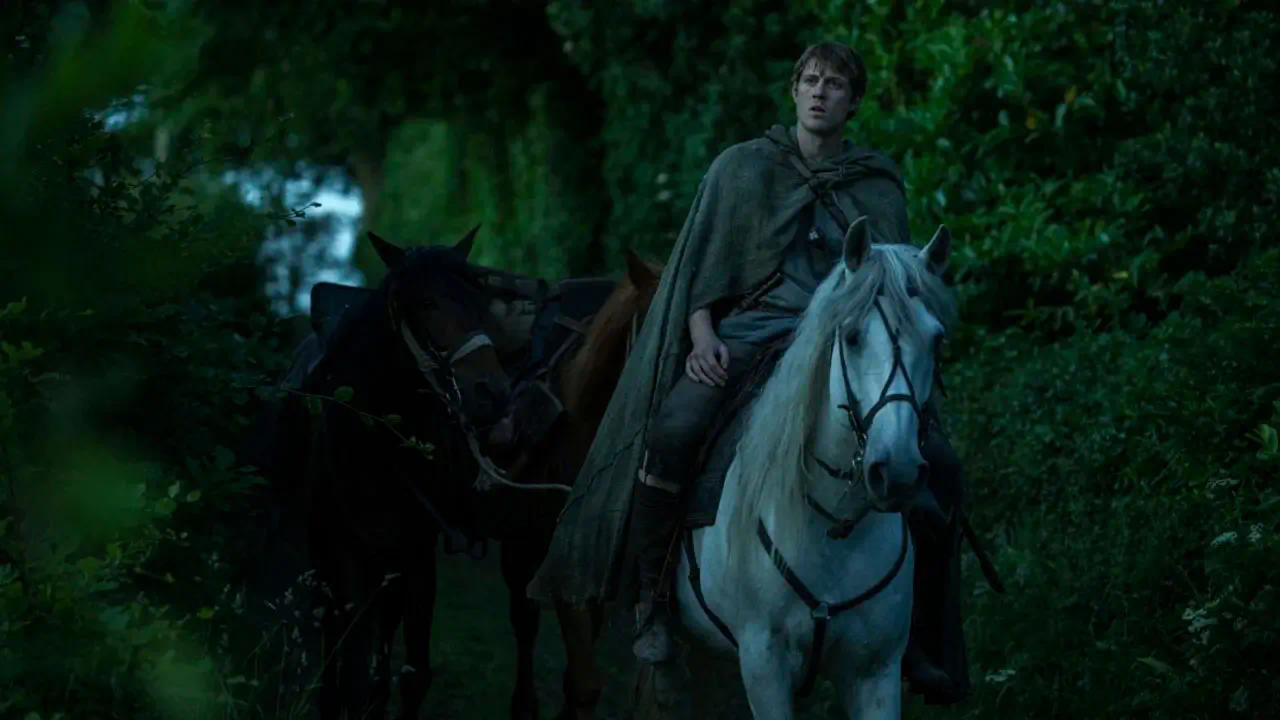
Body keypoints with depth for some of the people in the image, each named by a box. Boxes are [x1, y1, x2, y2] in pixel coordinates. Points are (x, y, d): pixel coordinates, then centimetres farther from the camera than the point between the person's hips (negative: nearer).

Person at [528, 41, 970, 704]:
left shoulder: (879, 187, 17)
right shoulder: (744, 168, 12)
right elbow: (701, 263, 9)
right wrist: (702, 335, -8)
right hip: (747, 333, -2)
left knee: (938, 464, -15)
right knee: (671, 431, -32)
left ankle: (918, 643, 1)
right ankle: (651, 597, -12)